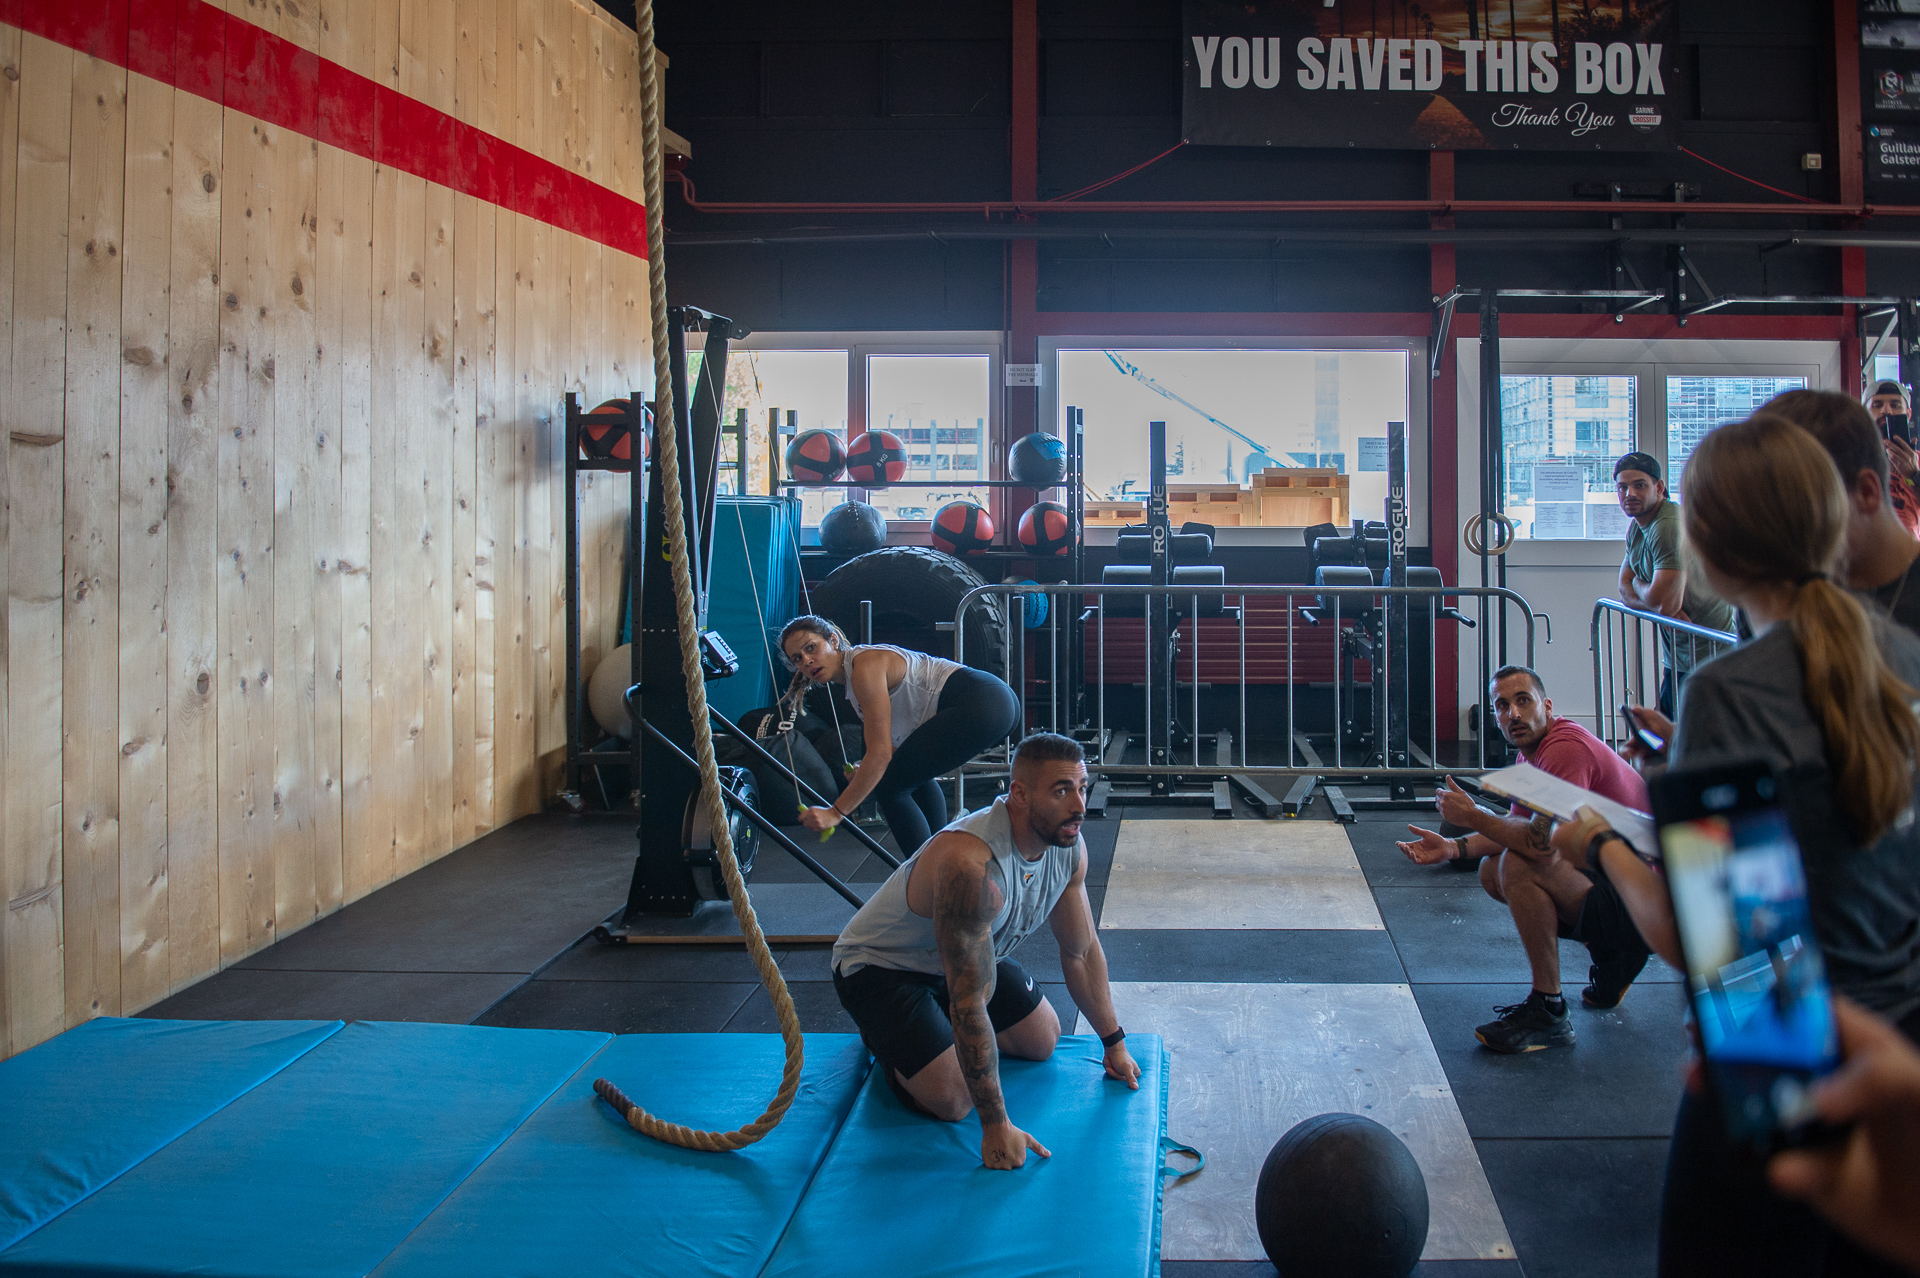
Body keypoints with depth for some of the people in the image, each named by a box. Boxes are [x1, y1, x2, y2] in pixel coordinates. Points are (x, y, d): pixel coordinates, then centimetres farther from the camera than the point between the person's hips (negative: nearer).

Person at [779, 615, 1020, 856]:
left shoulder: (865, 666, -11)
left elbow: (881, 753, -16)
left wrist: (835, 813, -14)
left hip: (981, 704, -11)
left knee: (889, 786, -7)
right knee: (914, 774, 31)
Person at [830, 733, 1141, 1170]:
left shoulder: (1068, 846, -15)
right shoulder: (972, 866, -41)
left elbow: (1081, 951, 2)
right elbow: (970, 1002, -38)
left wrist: (1114, 1045, 6)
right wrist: (996, 1125, -36)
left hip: (968, 953, 8)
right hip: (879, 965, -8)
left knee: (1043, 1042, 11)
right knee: (953, 1100, -19)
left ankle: (939, 1020, 28)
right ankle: (883, 1034, 10)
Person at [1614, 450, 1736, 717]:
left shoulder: (1670, 527, -23)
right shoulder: (1636, 526, 9)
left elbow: (1665, 602, -29)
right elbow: (1625, 590, 7)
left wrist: (1637, 584, -6)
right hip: (1677, 655, 10)